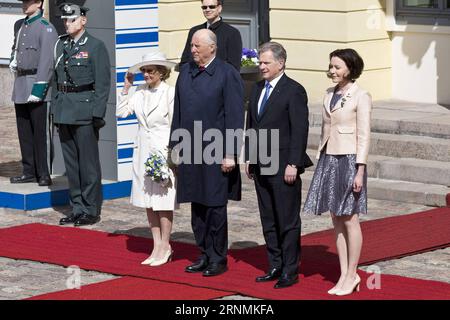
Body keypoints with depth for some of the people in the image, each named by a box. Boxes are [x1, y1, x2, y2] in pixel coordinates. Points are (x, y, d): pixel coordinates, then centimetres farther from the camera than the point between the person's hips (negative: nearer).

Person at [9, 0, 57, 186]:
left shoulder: (46, 29, -9)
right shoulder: (19, 26, 15)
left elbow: (47, 62, -16)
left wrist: (38, 89, -22)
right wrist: (13, 61, 16)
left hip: (36, 86, -8)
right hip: (20, 85, 8)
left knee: (39, 132, -5)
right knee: (24, 132, 9)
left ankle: (43, 174, 1)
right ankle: (29, 172, 16)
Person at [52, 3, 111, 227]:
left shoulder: (95, 46, -5)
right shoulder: (61, 45, 13)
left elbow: (103, 82, -9)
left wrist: (98, 113, -14)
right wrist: (54, 108, 12)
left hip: (85, 111, -6)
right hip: (64, 111, 6)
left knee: (88, 162, -3)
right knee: (71, 162, 10)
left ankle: (91, 210, 4)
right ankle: (77, 208, 17)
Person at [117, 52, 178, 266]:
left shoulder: (170, 93, -9)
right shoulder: (140, 92, 8)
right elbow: (121, 112, 4)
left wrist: (171, 157, -13)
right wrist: (126, 87, 1)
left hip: (163, 150, -6)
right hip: (144, 150, 6)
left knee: (163, 201, -1)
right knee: (148, 202, 9)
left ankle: (165, 247, 8)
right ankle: (157, 246, 16)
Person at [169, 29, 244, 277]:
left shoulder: (227, 74, -8)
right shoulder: (185, 72, 11)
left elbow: (235, 117, -10)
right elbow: (178, 112, 16)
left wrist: (230, 154, -14)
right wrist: (175, 145, 13)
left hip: (215, 153, -6)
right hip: (190, 151, 6)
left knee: (215, 207, 0)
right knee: (197, 206, 11)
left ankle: (218, 259, 10)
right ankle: (205, 255, 21)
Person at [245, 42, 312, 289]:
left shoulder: (294, 91, -10)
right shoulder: (258, 89, 13)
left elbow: (300, 130, -13)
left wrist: (293, 164, -17)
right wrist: (249, 158, 13)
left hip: (283, 167, -7)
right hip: (260, 167, 8)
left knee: (288, 221, -1)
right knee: (268, 221, 12)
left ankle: (290, 271, 5)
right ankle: (275, 267, 20)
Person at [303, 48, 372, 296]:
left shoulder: (361, 97, -9)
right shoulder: (329, 94, 11)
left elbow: (363, 136, -11)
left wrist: (359, 172, -15)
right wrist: (320, 161, 14)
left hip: (348, 161, -7)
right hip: (328, 160, 7)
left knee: (349, 219, -2)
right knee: (336, 219, 7)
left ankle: (351, 275, 6)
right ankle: (344, 274, 12)